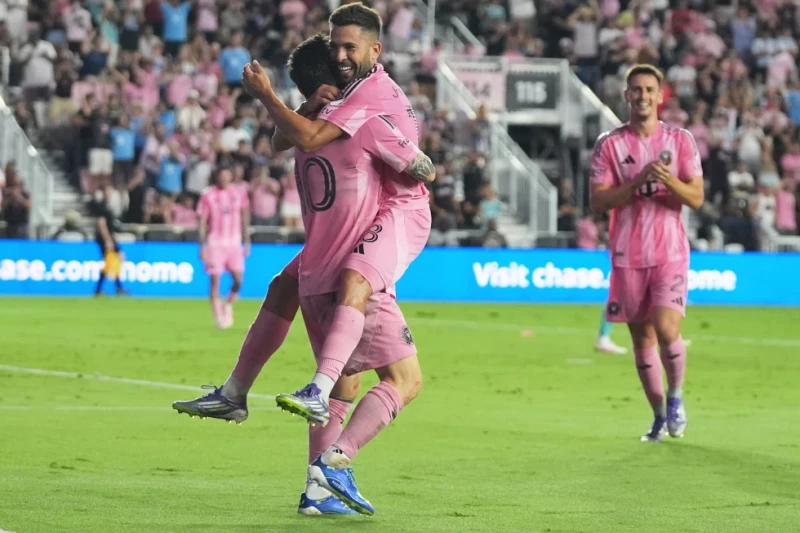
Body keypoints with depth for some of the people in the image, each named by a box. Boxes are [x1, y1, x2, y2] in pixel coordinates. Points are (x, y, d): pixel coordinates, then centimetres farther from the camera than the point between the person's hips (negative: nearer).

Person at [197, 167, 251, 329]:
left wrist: (247, 242, 8)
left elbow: (245, 219, 12)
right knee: (215, 280, -5)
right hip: (215, 243, -2)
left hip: (234, 242, 2)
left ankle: (228, 305, 17)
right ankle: (218, 317, 4)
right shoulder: (208, 196, -2)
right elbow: (202, 223, -1)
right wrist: (202, 247, -6)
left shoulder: (239, 194, 6)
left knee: (238, 279, -9)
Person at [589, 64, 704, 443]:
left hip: (671, 252, -1)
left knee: (666, 329, -17)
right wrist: (638, 182, -18)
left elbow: (696, 198, 0)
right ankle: (659, 417, 21)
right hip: (628, 255, 1)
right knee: (641, 338, 7)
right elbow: (598, 201, -5)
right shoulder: (609, 144, 1)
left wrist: (669, 180, -18)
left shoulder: (680, 140, 3)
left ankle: (676, 397, 9)